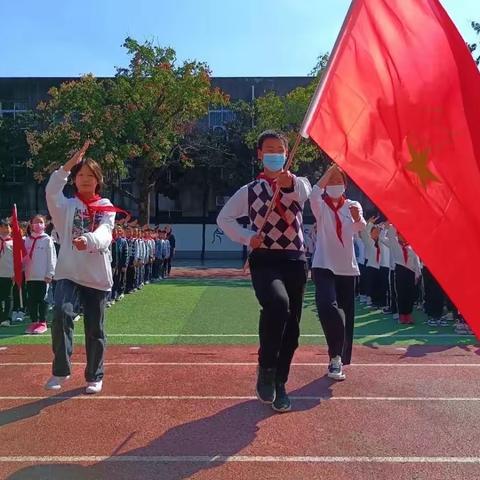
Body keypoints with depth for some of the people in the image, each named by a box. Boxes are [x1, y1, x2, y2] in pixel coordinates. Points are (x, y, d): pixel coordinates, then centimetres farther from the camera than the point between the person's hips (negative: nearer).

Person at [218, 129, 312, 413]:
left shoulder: (299, 184, 6)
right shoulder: (250, 191, 8)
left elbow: (302, 195, -20)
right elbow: (224, 218, 15)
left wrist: (288, 184, -45)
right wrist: (246, 237, -3)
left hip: (295, 260, 2)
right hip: (264, 260, -2)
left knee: (292, 328, 7)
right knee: (277, 303, -32)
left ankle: (279, 385, 26)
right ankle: (266, 368, -11)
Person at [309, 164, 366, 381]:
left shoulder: (352, 206, 6)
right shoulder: (321, 206, 2)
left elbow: (360, 229, -15)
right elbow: (314, 193, -23)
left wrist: (358, 218, -38)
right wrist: (331, 169, -28)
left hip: (347, 268, 3)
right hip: (324, 266, -3)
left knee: (346, 314, 5)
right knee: (328, 307, -23)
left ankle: (338, 360, 20)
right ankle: (336, 357, -10)